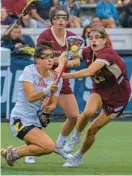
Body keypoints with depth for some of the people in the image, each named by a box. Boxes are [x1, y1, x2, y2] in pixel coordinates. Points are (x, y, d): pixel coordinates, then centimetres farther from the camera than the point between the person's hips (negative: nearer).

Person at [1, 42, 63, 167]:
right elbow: (30, 97, -26)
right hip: (21, 118, -8)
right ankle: (14, 154, -5)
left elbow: (53, 104, -2)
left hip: (36, 121, 8)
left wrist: (49, 108, -25)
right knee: (49, 146, -21)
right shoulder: (29, 71, -15)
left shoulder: (56, 78, 0)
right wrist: (47, 91, -41)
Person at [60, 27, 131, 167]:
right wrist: (61, 64, -18)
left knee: (92, 130, -4)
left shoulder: (107, 54, -31)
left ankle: (78, 157, 20)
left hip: (117, 96, -4)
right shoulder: (88, 52, -10)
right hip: (100, 89, 4)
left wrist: (67, 75, -48)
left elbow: (89, 72, -44)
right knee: (88, 111, -30)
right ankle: (75, 136, -3)